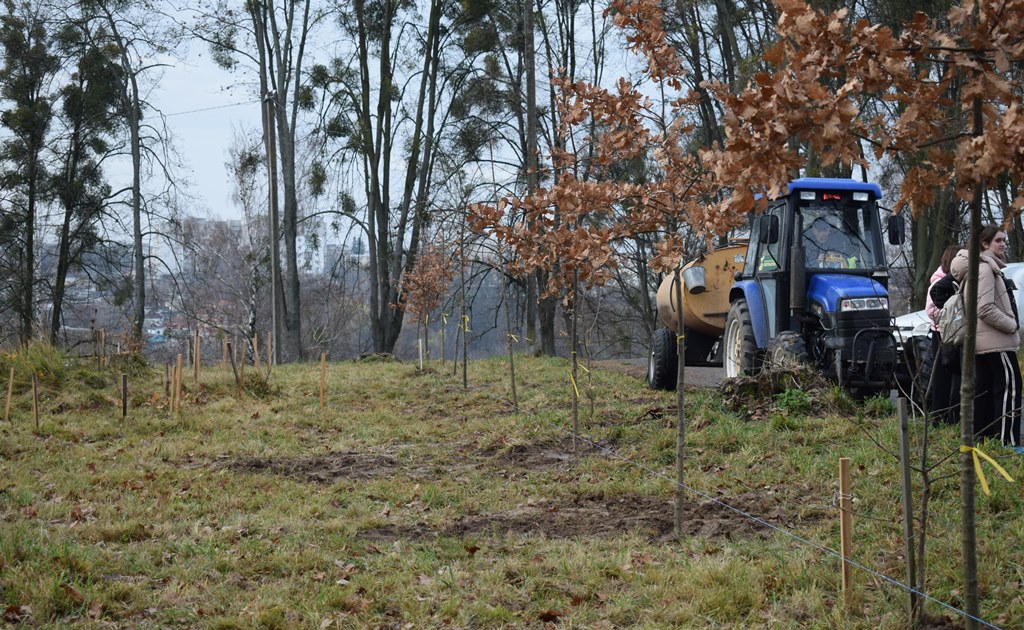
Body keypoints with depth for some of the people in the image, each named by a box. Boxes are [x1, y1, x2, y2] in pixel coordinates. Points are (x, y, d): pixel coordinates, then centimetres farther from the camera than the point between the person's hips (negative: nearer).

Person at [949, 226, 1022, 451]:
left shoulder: (989, 268, 19)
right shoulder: (985, 268, -14)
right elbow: (986, 309, -23)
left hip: (983, 341, 10)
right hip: (996, 341, -10)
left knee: (984, 389, 10)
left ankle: (981, 436, 14)